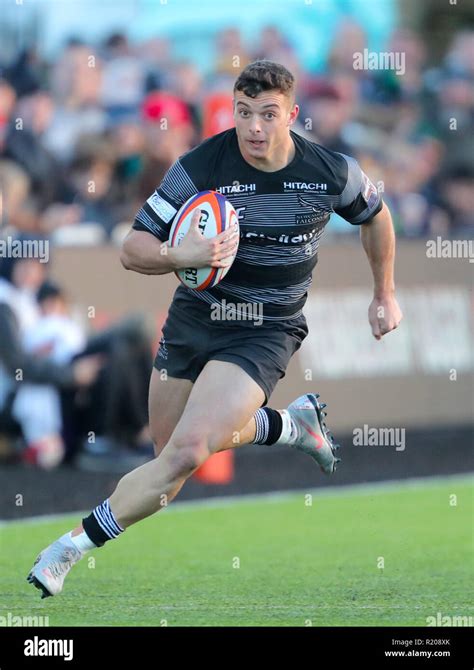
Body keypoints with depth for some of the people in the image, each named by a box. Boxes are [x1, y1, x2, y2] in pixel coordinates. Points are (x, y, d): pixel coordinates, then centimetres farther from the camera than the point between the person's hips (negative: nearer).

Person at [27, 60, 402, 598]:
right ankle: (292, 423, 37)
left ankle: (75, 545, -9)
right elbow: (133, 250, -12)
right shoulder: (199, 167, -14)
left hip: (267, 333, -3)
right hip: (194, 319, 3)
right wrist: (180, 256, -33)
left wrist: (385, 295, 21)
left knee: (187, 453, -20)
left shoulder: (332, 172, -9)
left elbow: (375, 215, 14)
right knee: (169, 447, 16)